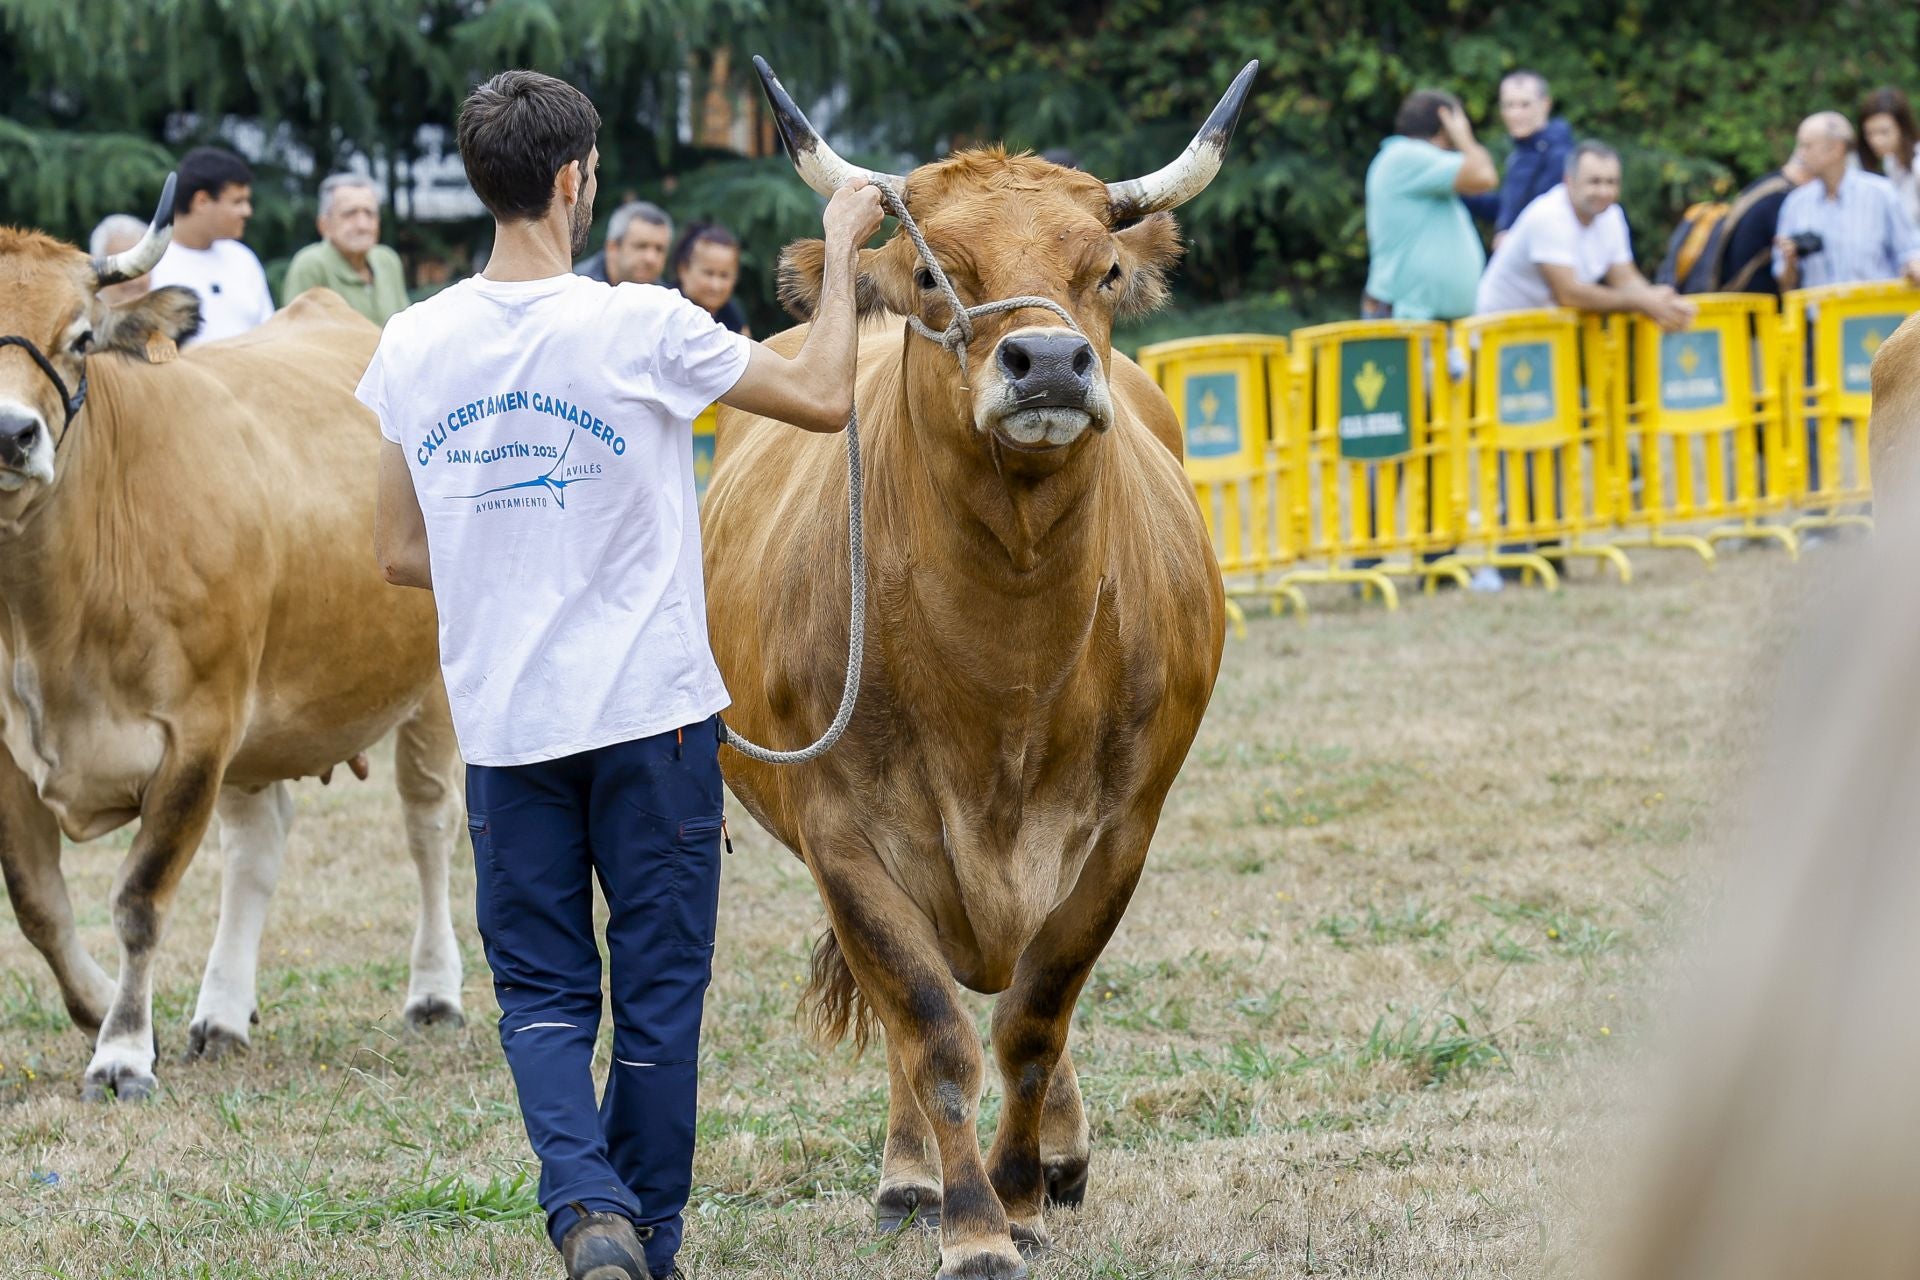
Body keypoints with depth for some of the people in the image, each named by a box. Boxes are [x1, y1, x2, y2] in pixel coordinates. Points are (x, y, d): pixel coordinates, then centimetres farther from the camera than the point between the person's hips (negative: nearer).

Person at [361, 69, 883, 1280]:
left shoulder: (413, 348, -1)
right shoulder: (641, 330, -13)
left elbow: (400, 554, 6)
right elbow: (825, 396, -3)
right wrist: (843, 253, 10)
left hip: (503, 724, 3)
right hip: (651, 713, -3)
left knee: (542, 990, 11)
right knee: (659, 988, 10)